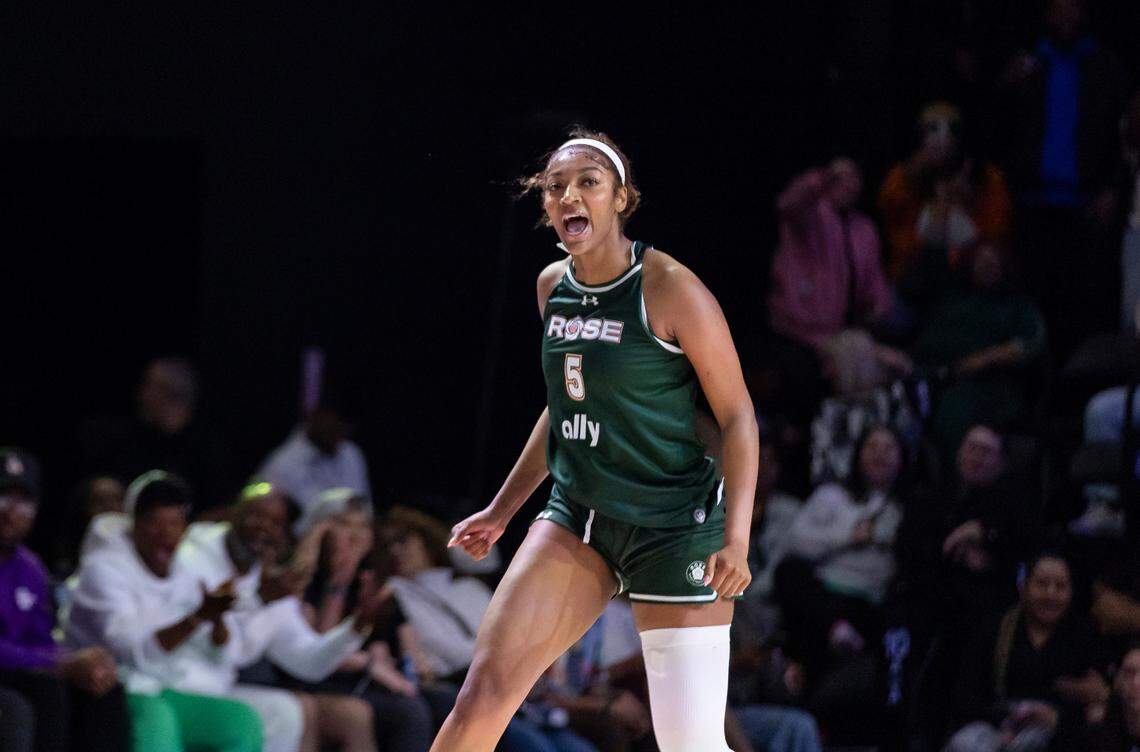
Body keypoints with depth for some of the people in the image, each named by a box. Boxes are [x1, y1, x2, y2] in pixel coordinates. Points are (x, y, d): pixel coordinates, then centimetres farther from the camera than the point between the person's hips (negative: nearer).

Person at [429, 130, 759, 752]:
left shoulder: (669, 290, -13)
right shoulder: (552, 286, 7)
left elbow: (737, 415, -9)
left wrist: (736, 538, -19)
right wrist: (502, 510, 23)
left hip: (673, 525, -6)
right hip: (575, 520, 6)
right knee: (485, 691, -8)